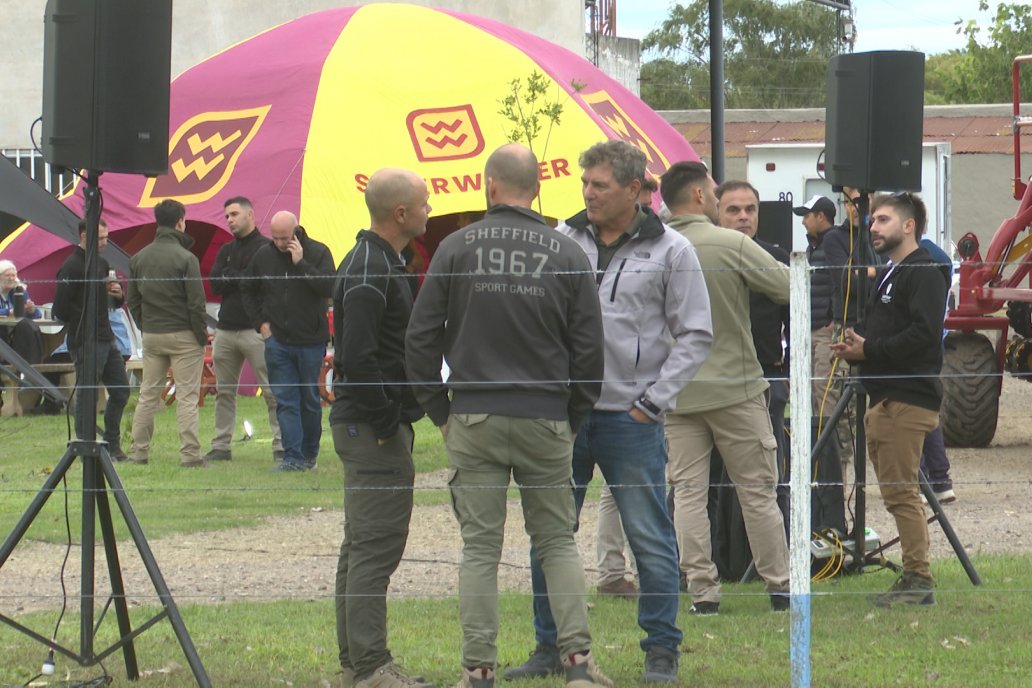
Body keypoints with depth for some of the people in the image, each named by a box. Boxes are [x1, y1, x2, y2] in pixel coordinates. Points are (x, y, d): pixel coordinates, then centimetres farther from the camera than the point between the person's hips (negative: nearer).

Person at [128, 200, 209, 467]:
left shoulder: (139, 258, 6)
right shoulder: (185, 258, -13)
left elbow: (133, 301, 10)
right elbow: (196, 302, -14)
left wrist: (145, 328, 17)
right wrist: (202, 335, -4)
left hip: (151, 335, 5)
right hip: (182, 335, -5)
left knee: (148, 394, 12)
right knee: (187, 395, -3)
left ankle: (139, 451, 12)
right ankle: (190, 454, -5)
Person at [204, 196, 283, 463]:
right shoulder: (226, 251, 18)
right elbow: (214, 284, 4)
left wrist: (230, 279, -7)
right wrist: (242, 278, -8)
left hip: (255, 330, -7)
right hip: (226, 329, 7)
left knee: (272, 391, -8)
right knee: (224, 392, 10)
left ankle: (281, 445, -9)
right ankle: (221, 446, 16)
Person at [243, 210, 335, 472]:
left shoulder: (318, 252, -6)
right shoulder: (263, 256, 3)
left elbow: (329, 288, -20)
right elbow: (249, 292, 18)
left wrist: (300, 263, -23)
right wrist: (260, 323, 7)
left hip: (311, 341, -2)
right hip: (277, 340, 2)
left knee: (310, 399, 8)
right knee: (285, 400, -4)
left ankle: (310, 453, 21)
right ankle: (293, 457, -6)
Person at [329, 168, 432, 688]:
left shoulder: (378, 263, 16)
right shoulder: (370, 273, -18)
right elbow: (357, 358, -25)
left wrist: (398, 416, 16)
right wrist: (389, 421, -19)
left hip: (369, 426, 11)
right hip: (374, 429, -11)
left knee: (362, 547, 14)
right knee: (376, 547, -9)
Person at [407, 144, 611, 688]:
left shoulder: (457, 248, -1)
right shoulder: (567, 255, 0)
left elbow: (421, 337, 0)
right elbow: (589, 349, 2)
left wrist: (439, 410, 9)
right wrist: (573, 418, 13)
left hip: (473, 420, 0)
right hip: (546, 419, 1)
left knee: (480, 547, 4)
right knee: (557, 541, 10)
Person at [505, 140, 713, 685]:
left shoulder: (669, 251, -2)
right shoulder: (562, 240, 7)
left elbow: (695, 335, 1)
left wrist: (653, 399, -6)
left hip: (630, 418, -3)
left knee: (650, 538, -1)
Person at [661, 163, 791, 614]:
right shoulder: (732, 246, -12)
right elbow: (789, 289, -9)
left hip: (675, 392, 3)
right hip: (734, 389, -3)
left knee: (688, 492, 5)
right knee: (758, 491, 7)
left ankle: (702, 593, 2)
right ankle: (780, 587, 13)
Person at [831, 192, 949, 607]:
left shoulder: (924, 272, -9)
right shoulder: (887, 274, 23)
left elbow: (924, 333, -21)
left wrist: (869, 350, -16)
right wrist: (856, 347, 6)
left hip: (908, 401, -10)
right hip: (883, 400, 10)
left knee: (901, 492, -11)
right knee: (895, 492, 10)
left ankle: (919, 580, -8)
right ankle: (914, 578, 14)